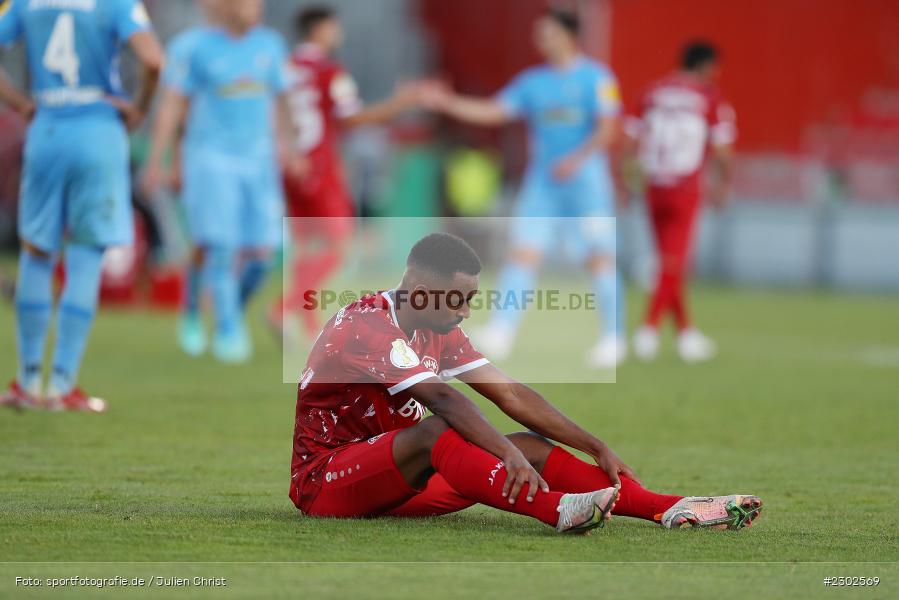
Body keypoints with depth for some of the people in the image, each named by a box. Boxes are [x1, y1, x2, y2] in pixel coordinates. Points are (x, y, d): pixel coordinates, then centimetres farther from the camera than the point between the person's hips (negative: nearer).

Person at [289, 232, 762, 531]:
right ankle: (557, 512, -54)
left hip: (395, 480, 8)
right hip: (324, 481, -8)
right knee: (434, 433, -37)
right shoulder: (367, 326, -20)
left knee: (533, 448, -8)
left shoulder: (440, 333, 10)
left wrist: (598, 449, 0)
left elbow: (511, 394, 7)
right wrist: (510, 454, -42)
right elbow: (443, 401, -33)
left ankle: (671, 509, -20)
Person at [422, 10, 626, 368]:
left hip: (586, 179, -4)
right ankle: (500, 332, -10)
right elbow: (492, 112, 7)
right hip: (542, 183, 4)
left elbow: (607, 130, -11)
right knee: (524, 252, -6)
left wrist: (576, 159, -25)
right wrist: (445, 102, -2)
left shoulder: (596, 78, -4)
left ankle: (613, 338, 6)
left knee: (599, 257, -3)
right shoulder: (532, 81, 10)